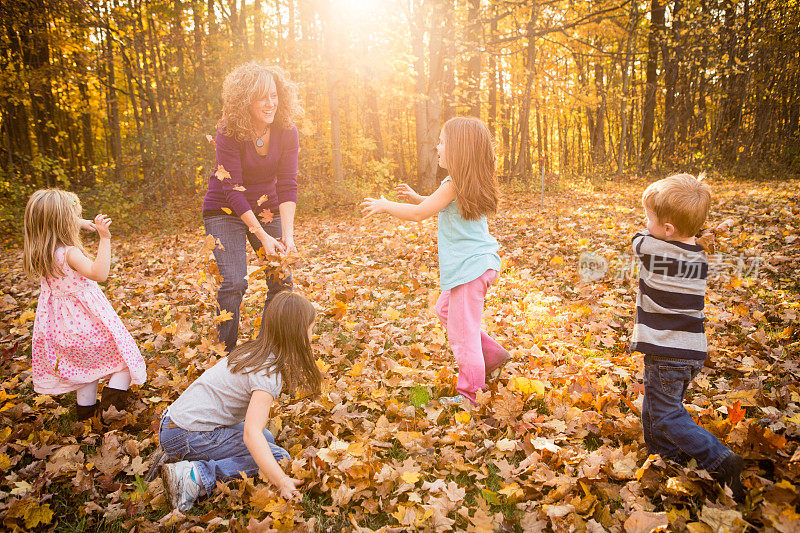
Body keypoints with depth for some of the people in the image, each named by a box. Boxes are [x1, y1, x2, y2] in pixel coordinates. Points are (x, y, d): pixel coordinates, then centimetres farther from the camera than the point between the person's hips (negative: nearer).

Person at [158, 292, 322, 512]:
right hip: (189, 437, -9)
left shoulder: (253, 350, 5)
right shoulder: (269, 374, -22)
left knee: (266, 439, 19)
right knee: (277, 457, -10)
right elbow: (251, 434, -31)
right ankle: (195, 475, -15)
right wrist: (283, 483, -32)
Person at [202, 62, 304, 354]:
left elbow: (287, 186, -13)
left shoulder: (287, 132, -11)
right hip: (225, 210, -4)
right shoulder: (230, 133, -21)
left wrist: (287, 236, -23)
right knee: (234, 282, -16)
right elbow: (232, 190, -23)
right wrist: (263, 237, -27)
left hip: (267, 209, 4)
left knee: (282, 280, -2)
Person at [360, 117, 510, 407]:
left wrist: (385, 206, -1)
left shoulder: (454, 184, -18)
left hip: (469, 267, -10)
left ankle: (469, 392, 7)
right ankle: (492, 354, 29)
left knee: (461, 329, -3)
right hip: (479, 263, 10)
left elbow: (419, 213, -15)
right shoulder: (472, 184, 10)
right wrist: (416, 196, 23)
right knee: (445, 310, 25)